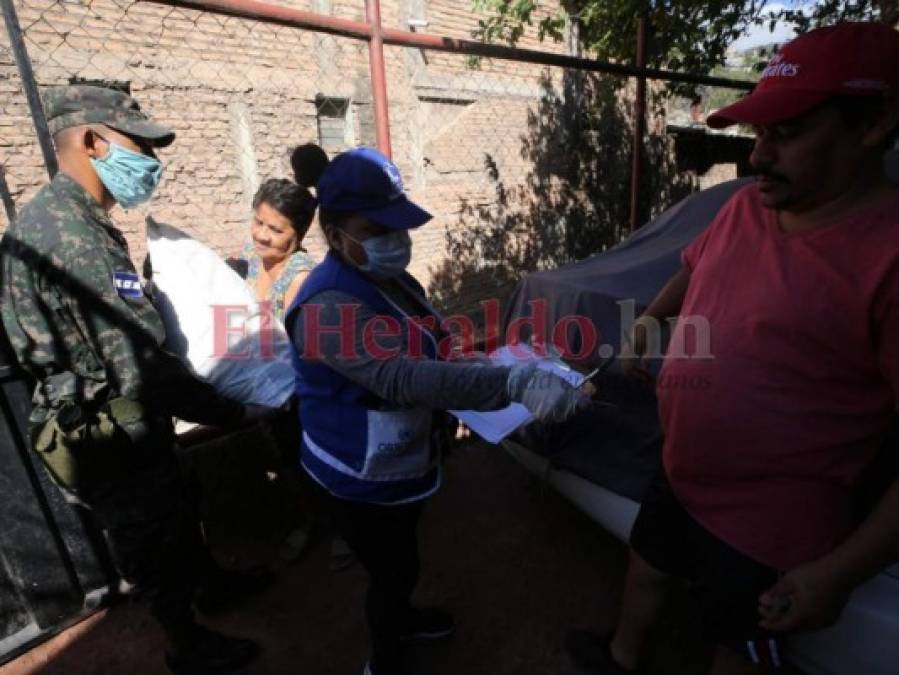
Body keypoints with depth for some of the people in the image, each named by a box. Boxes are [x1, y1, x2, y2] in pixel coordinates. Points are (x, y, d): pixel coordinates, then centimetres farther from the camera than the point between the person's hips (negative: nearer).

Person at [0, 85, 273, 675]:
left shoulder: (64, 219, 5)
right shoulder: (70, 233, -28)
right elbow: (143, 370, -30)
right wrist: (236, 413, -21)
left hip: (124, 425, 9)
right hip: (115, 438, -9)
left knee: (179, 513, 28)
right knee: (157, 545, 14)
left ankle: (212, 583, 54)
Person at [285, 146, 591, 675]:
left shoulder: (393, 278, 0)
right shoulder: (327, 305, -31)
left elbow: (429, 355, 13)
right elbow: (404, 378, -45)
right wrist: (514, 382, -53)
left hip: (404, 463, 8)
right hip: (360, 480, -8)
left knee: (400, 562, 30)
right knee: (395, 569, 14)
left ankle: (399, 617, 59)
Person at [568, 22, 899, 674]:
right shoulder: (744, 207, -4)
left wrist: (841, 572, -23)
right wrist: (652, 318, 6)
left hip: (769, 526, -7)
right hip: (680, 476, 8)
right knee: (648, 566, 30)